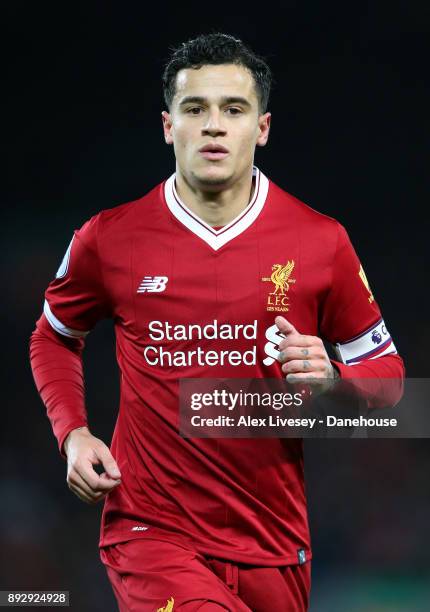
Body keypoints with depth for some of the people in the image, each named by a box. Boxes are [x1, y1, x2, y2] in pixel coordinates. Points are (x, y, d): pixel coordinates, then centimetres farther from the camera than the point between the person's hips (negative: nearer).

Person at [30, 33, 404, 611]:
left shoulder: (322, 242, -2)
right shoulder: (109, 238, -2)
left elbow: (385, 368, 8)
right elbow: (53, 339, 17)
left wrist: (329, 380, -13)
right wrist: (73, 433, 1)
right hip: (152, 533, -2)